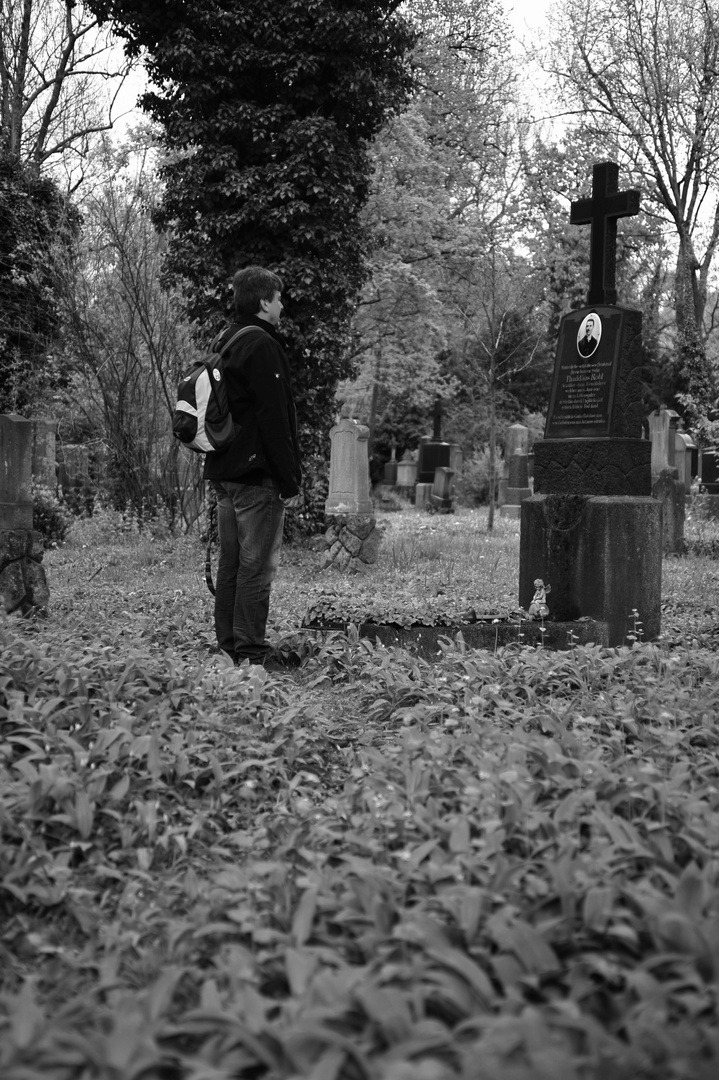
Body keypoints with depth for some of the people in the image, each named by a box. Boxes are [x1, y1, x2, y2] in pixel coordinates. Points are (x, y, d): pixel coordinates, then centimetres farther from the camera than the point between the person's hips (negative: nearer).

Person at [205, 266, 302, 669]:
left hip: (224, 470, 10)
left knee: (232, 562, 13)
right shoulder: (262, 346, -13)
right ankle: (251, 651, -2)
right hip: (257, 473, -10)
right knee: (258, 564, -5)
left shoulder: (225, 343, 17)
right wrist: (290, 482, -14)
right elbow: (275, 420, -17)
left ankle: (228, 645, 19)